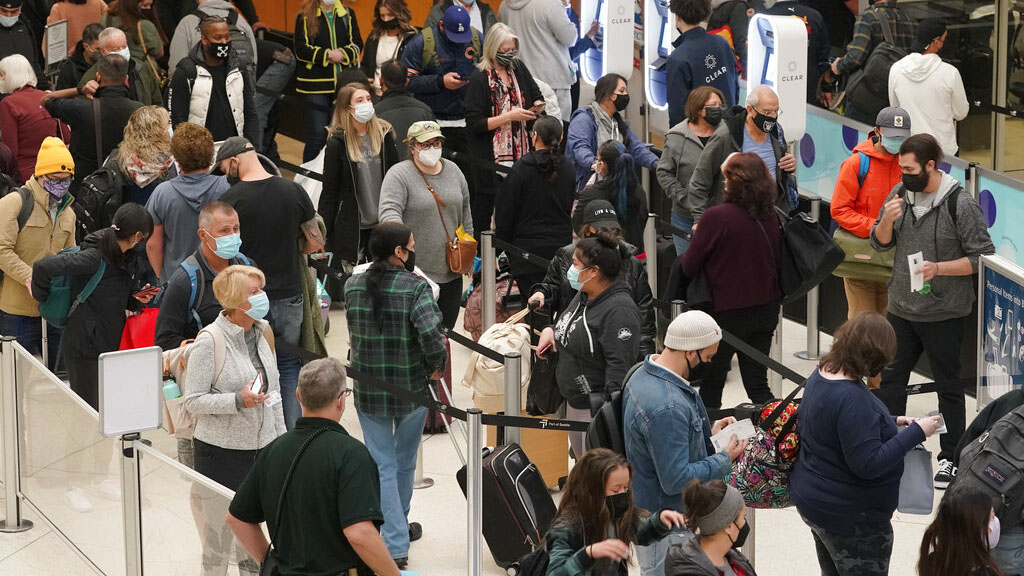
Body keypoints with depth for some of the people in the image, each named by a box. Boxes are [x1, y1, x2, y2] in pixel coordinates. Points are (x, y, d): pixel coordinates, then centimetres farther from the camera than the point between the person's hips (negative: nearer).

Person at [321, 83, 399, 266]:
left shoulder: (384, 135, 3)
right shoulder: (338, 143, -7)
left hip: (382, 223, 3)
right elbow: (330, 190, -4)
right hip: (349, 227, -3)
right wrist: (321, 233, -7)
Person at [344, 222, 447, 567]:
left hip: (368, 392, 2)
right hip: (412, 392, -2)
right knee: (405, 463, 21)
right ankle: (400, 527, 40)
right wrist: (436, 367, -8)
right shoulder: (416, 288, -17)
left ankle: (395, 545, 0)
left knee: (383, 466, 7)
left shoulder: (353, 286, -3)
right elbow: (432, 337, -27)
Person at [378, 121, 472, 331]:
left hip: (450, 272, 6)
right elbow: (388, 211, -21)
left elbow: (465, 212, 20)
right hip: (416, 273, -6)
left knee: (446, 328, 11)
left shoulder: (453, 171, 11)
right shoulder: (399, 175, -9)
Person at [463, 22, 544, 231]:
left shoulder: (518, 69, 7)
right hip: (490, 159, -5)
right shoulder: (479, 79, -11)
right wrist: (510, 116, -17)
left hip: (520, 152, 5)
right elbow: (474, 124, -14)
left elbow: (536, 96, 21)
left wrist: (537, 106, -3)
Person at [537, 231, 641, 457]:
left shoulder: (620, 310, -21)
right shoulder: (582, 297, 10)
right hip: (573, 402, 10)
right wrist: (551, 330, 8)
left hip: (600, 407, -10)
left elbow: (620, 366, -25)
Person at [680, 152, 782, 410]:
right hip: (766, 309, 5)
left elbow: (688, 267, -12)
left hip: (728, 312, -5)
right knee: (757, 382, 11)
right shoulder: (770, 217, -3)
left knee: (711, 381, 11)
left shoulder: (717, 217, -20)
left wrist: (698, 237, 6)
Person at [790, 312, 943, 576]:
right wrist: (915, 433, -23)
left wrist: (890, 422, 10)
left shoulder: (822, 375, 0)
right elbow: (868, 464, -30)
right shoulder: (851, 398, -30)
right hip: (850, 515, -10)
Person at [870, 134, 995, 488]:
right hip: (901, 310, 6)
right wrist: (887, 220, -10)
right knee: (891, 380, 13)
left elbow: (983, 258, -12)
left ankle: (950, 460, 17)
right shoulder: (900, 194, 3)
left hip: (944, 314, -5)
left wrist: (938, 268, -22)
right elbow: (880, 243, 11)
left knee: (948, 386, 6)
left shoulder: (960, 204, -14)